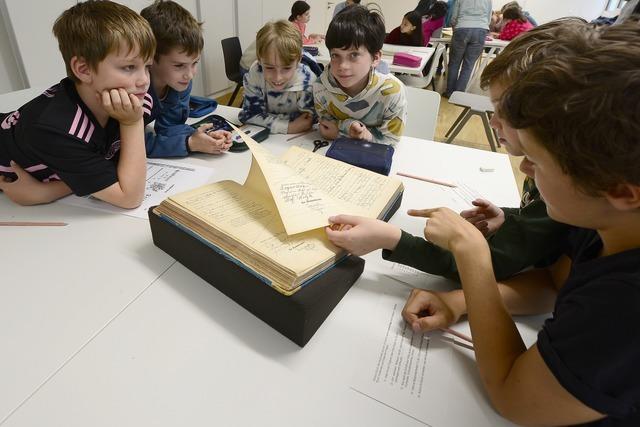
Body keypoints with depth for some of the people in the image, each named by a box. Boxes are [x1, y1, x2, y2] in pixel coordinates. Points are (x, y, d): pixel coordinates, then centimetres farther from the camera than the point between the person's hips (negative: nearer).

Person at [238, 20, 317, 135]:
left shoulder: (307, 80, -23)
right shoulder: (254, 74, -20)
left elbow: (308, 120, -18)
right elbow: (249, 114, -18)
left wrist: (268, 118, -23)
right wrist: (287, 126, -29)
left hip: (295, 138, -1)